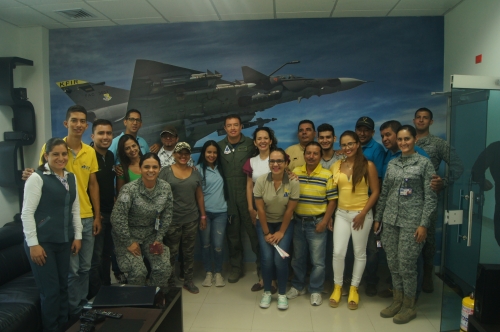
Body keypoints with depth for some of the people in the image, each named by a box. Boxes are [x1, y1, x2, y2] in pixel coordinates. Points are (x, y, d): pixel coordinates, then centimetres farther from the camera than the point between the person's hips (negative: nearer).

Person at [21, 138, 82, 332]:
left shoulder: (71, 177, 9)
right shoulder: (37, 178, -10)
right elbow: (27, 213, -12)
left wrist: (77, 235, 9)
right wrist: (33, 244, -15)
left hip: (64, 241, 6)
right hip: (43, 242, -6)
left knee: (63, 286, 14)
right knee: (50, 290, 1)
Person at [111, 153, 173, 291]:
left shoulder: (166, 188, -10)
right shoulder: (129, 189, -23)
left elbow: (167, 215, -1)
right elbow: (117, 218, -22)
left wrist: (159, 238, -3)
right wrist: (129, 243, -15)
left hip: (151, 234, 4)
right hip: (128, 235, -4)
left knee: (164, 269, -8)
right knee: (137, 272, -15)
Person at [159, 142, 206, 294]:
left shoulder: (195, 173, 6)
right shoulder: (165, 171, -4)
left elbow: (199, 195, 9)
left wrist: (203, 215, 7)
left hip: (191, 219, 3)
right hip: (172, 220, -3)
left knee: (189, 252, 13)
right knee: (171, 253, 7)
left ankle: (188, 281, 27)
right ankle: (171, 283, 22)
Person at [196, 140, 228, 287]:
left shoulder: (221, 168, 7)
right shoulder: (198, 169, -3)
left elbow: (225, 187, 13)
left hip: (220, 212, 2)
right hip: (204, 212, -1)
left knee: (218, 245, 1)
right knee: (205, 244, 8)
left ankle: (218, 272, 19)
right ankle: (208, 272, 24)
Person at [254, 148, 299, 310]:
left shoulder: (293, 182, -18)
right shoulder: (261, 180, -17)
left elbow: (290, 210, -12)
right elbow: (260, 209, -12)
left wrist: (281, 232, -7)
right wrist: (266, 233, -8)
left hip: (284, 223, 0)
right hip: (265, 223, 1)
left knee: (280, 258, -13)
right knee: (267, 258, -12)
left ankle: (282, 294, 10)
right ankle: (267, 292, 13)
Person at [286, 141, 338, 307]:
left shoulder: (327, 175, -7)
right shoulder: (295, 173, 1)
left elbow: (332, 201, -6)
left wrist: (324, 222, -11)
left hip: (316, 223, -3)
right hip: (297, 221, 3)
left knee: (317, 260, 5)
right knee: (297, 258, 16)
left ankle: (316, 291, 22)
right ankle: (297, 286, 32)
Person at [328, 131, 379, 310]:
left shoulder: (368, 166, -6)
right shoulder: (336, 166, 3)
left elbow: (375, 192, -5)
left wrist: (363, 213, -11)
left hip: (362, 214, -2)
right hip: (341, 214, 2)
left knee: (360, 253, 9)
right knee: (338, 252, -1)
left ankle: (353, 289, 25)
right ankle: (337, 287, 20)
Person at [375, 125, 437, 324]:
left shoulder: (424, 163, -3)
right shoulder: (392, 164, 9)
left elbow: (430, 197, -6)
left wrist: (424, 224, -12)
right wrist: (378, 218, 12)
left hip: (411, 221, -5)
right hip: (390, 219, 5)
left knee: (406, 264, 0)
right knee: (393, 263, 10)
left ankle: (409, 306, 18)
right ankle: (397, 300, 26)